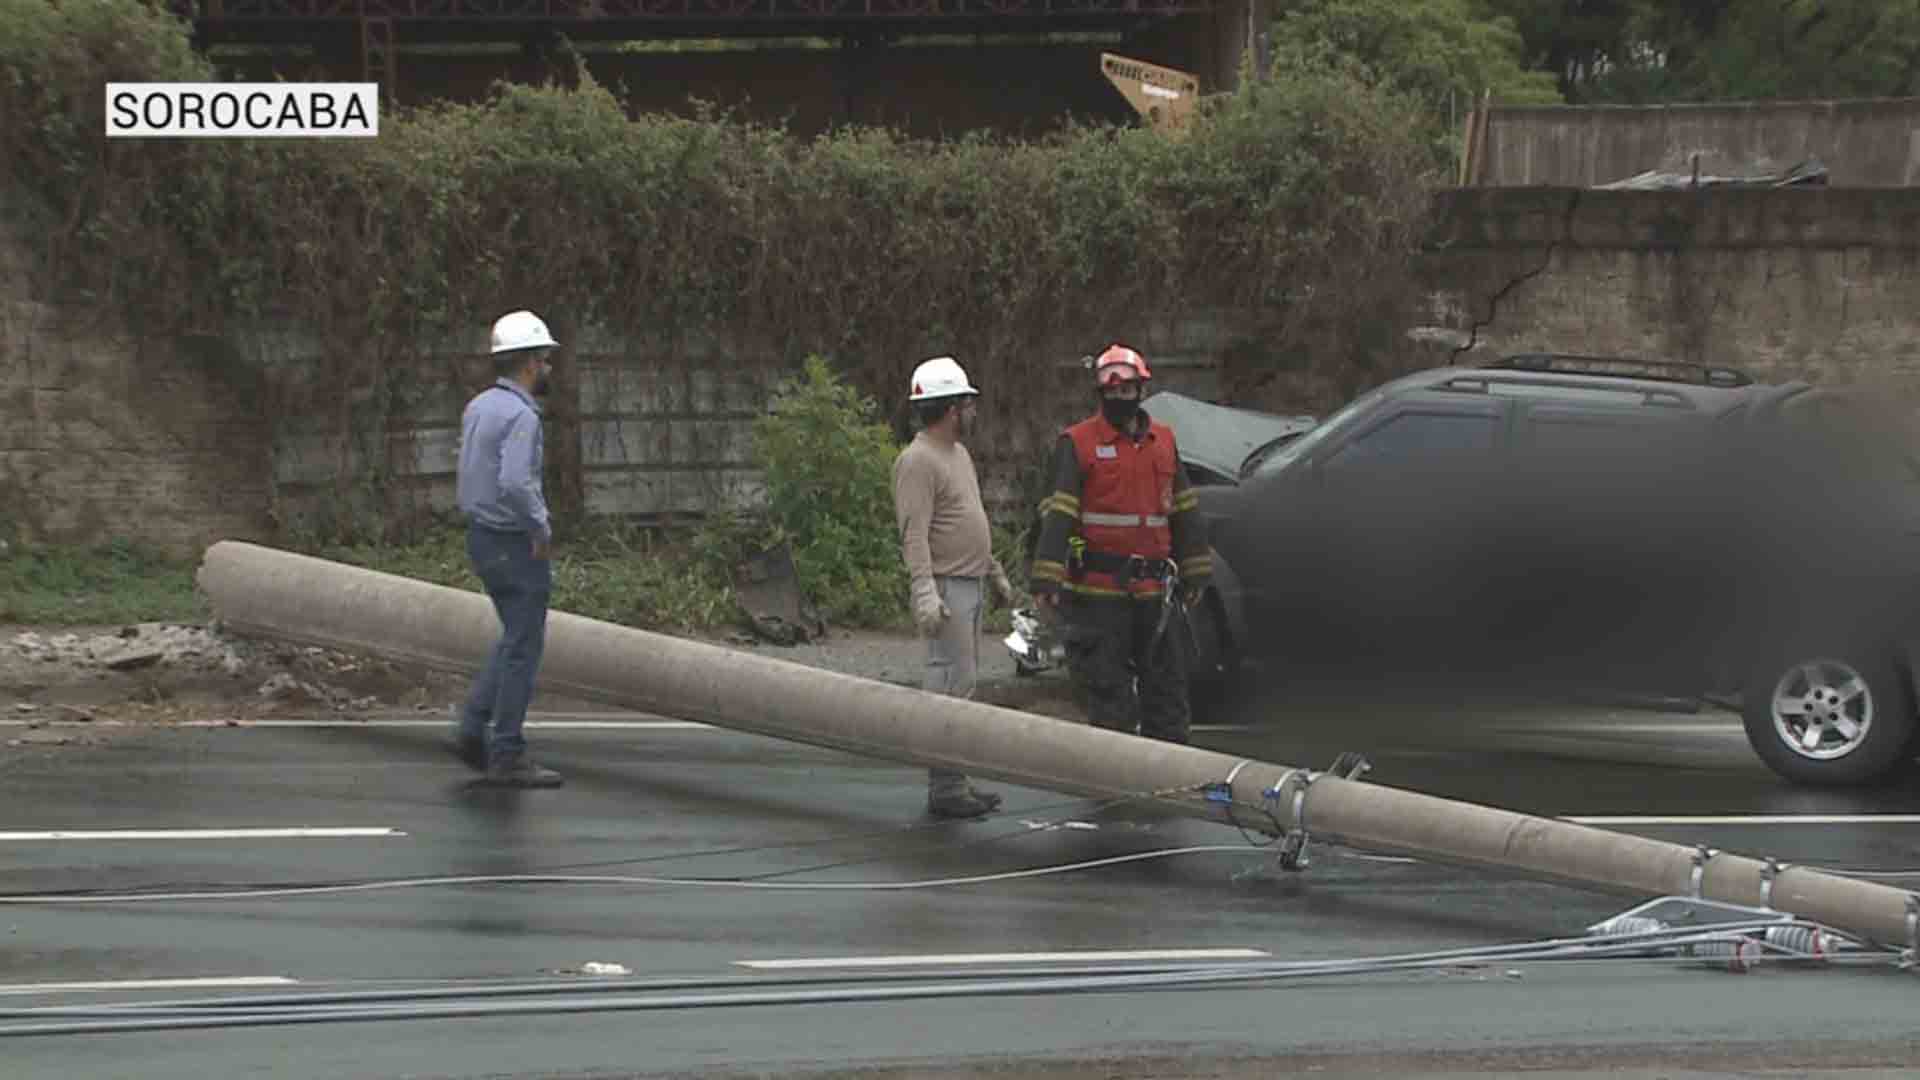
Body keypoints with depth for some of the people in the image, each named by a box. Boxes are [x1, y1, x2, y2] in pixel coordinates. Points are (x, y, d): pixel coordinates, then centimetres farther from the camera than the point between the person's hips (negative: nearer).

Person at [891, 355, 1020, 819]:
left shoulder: (958, 453, 18)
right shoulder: (918, 461, -15)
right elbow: (914, 534, -22)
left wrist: (995, 573, 29)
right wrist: (925, 593, -29)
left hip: (972, 585, 10)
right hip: (947, 587, -10)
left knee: (961, 684, 11)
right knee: (950, 683, -11)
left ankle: (953, 781, 15)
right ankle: (945, 788, -12)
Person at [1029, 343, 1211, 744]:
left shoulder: (1163, 441, 13)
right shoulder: (1077, 443, -3)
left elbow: (1184, 511, 19)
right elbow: (1058, 515, -11)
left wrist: (1194, 573, 18)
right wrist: (1047, 580, -20)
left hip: (1152, 588, 5)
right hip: (1098, 592, -5)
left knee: (1167, 689, 9)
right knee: (1110, 697, -1)